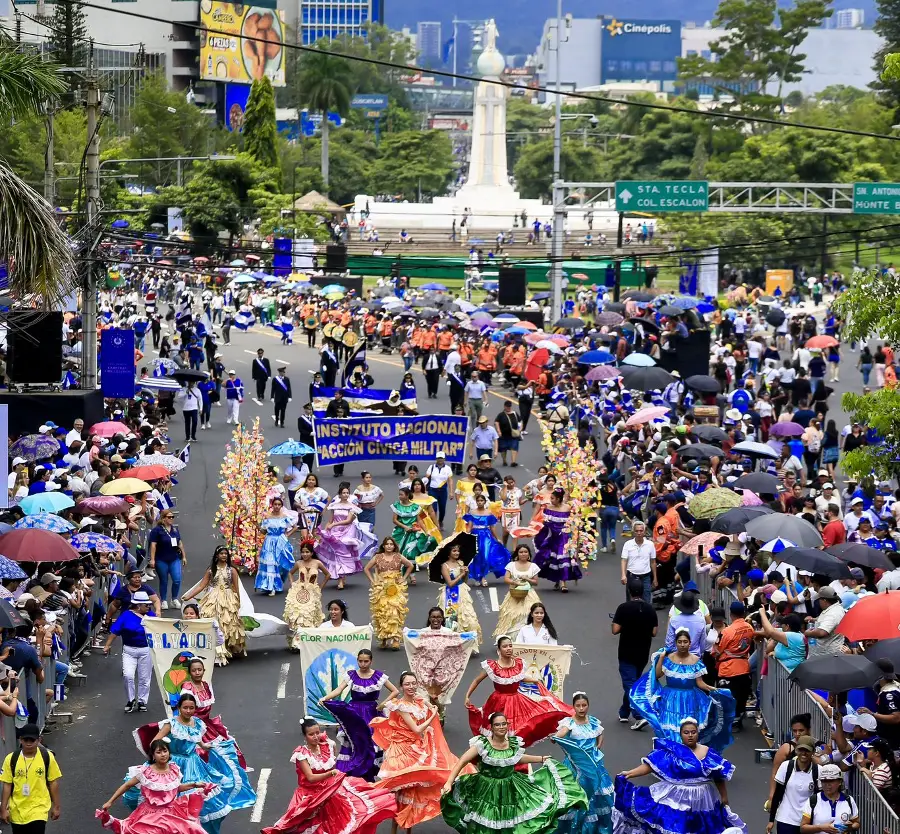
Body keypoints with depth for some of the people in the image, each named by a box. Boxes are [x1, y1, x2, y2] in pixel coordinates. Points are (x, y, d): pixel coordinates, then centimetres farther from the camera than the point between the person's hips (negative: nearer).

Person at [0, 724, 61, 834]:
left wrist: (56, 806, 2)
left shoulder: (47, 757, -9)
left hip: (39, 808, -2)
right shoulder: (11, 759, -7)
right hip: (17, 810, 2)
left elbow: (53, 783, -1)